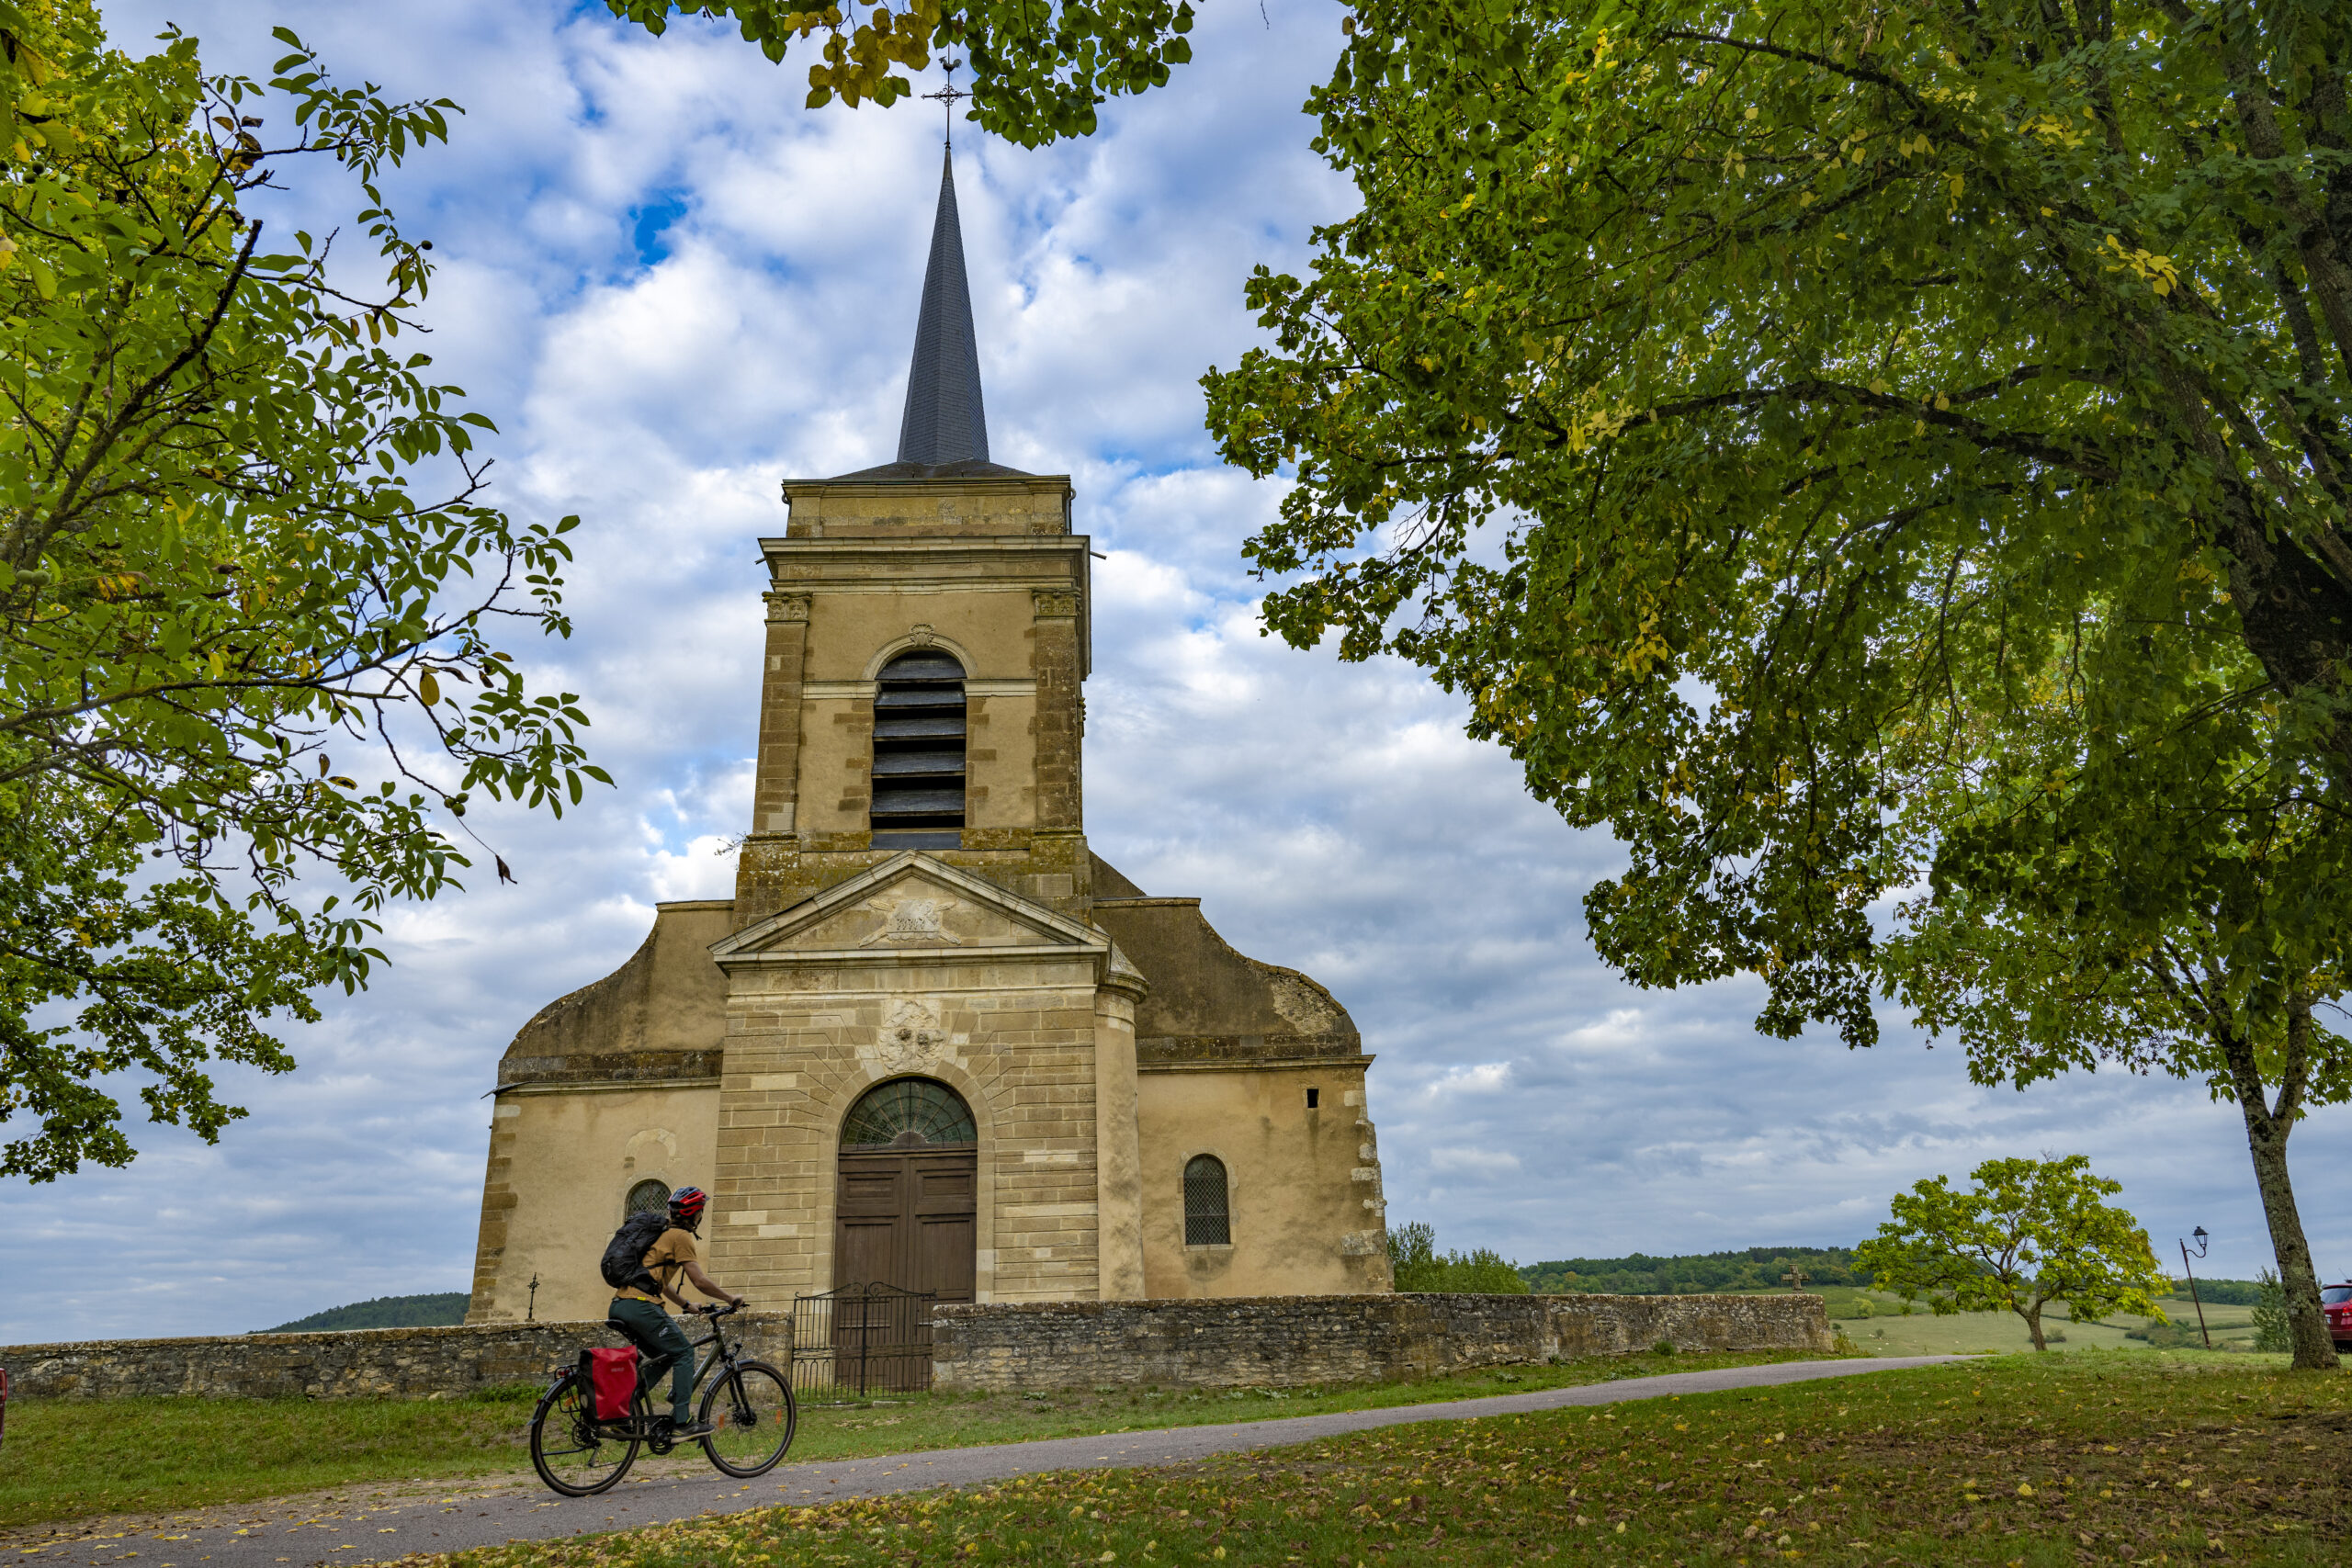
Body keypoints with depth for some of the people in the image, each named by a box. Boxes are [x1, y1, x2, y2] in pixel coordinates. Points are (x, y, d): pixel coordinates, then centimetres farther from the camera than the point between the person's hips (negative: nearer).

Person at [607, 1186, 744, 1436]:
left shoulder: (663, 1234, 25)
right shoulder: (680, 1237, -4)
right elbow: (700, 1281, -8)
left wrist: (688, 1305, 33)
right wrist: (731, 1297, 5)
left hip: (621, 1305, 10)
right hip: (641, 1305, -10)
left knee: (662, 1356, 21)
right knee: (683, 1352, -2)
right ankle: (682, 1422, -6)